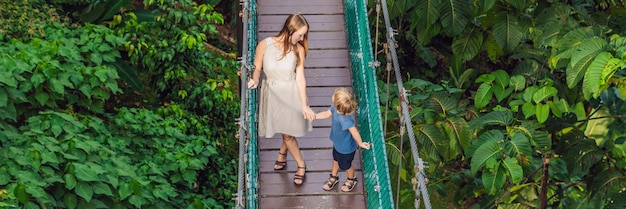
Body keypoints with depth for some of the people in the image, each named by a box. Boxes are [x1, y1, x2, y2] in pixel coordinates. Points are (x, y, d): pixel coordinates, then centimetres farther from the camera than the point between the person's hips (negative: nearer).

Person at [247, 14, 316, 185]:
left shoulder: (298, 49, -16)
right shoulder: (265, 45, -20)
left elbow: (300, 77, -14)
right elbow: (257, 69, -7)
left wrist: (304, 105, -16)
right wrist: (255, 81, -29)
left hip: (292, 94, 0)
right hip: (273, 94, 0)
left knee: (289, 132, 11)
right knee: (287, 133, 15)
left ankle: (282, 153, 43)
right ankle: (301, 166, 37)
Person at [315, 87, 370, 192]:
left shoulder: (344, 119, -47)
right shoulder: (335, 108, -22)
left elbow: (354, 131, -44)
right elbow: (327, 114, -3)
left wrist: (360, 143, -30)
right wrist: (314, 116, -7)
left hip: (346, 148, -7)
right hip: (338, 143, 8)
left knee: (345, 165, 22)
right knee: (336, 160, 31)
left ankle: (351, 180, 52)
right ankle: (334, 177, 58)